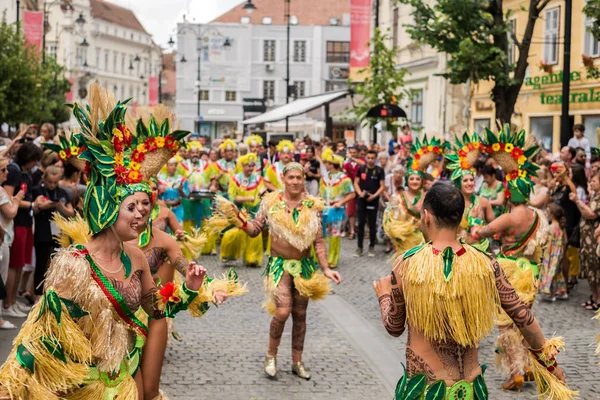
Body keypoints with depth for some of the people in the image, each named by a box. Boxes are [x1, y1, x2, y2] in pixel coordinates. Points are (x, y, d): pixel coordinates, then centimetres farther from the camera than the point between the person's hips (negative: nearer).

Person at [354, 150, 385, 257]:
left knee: (372, 225, 6)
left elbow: (382, 186, -3)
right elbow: (356, 183, 6)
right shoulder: (361, 169, 4)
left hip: (373, 200, -1)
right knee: (361, 224, 4)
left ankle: (372, 247, 16)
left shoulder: (379, 170, -2)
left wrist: (374, 196, -17)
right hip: (361, 200, 1)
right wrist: (360, 193, -12)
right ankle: (359, 247, 11)